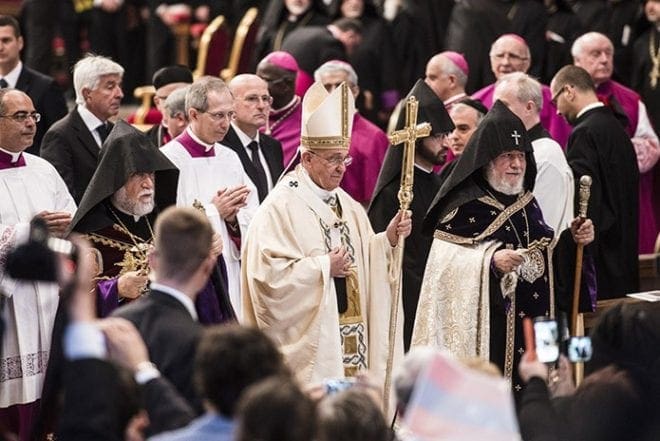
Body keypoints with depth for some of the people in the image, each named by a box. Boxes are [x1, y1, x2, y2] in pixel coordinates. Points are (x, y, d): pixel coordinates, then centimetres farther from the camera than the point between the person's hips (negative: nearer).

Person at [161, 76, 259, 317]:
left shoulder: (229, 158, 13)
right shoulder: (169, 159, -7)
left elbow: (252, 220, 13)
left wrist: (233, 216, -7)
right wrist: (213, 211, -9)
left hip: (230, 275, 6)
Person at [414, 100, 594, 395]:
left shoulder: (526, 202, 14)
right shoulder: (465, 205, -7)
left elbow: (545, 253, 22)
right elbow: (446, 265, -14)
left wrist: (572, 239, 5)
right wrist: (490, 260, -27)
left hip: (534, 325, 6)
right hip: (486, 326, -6)